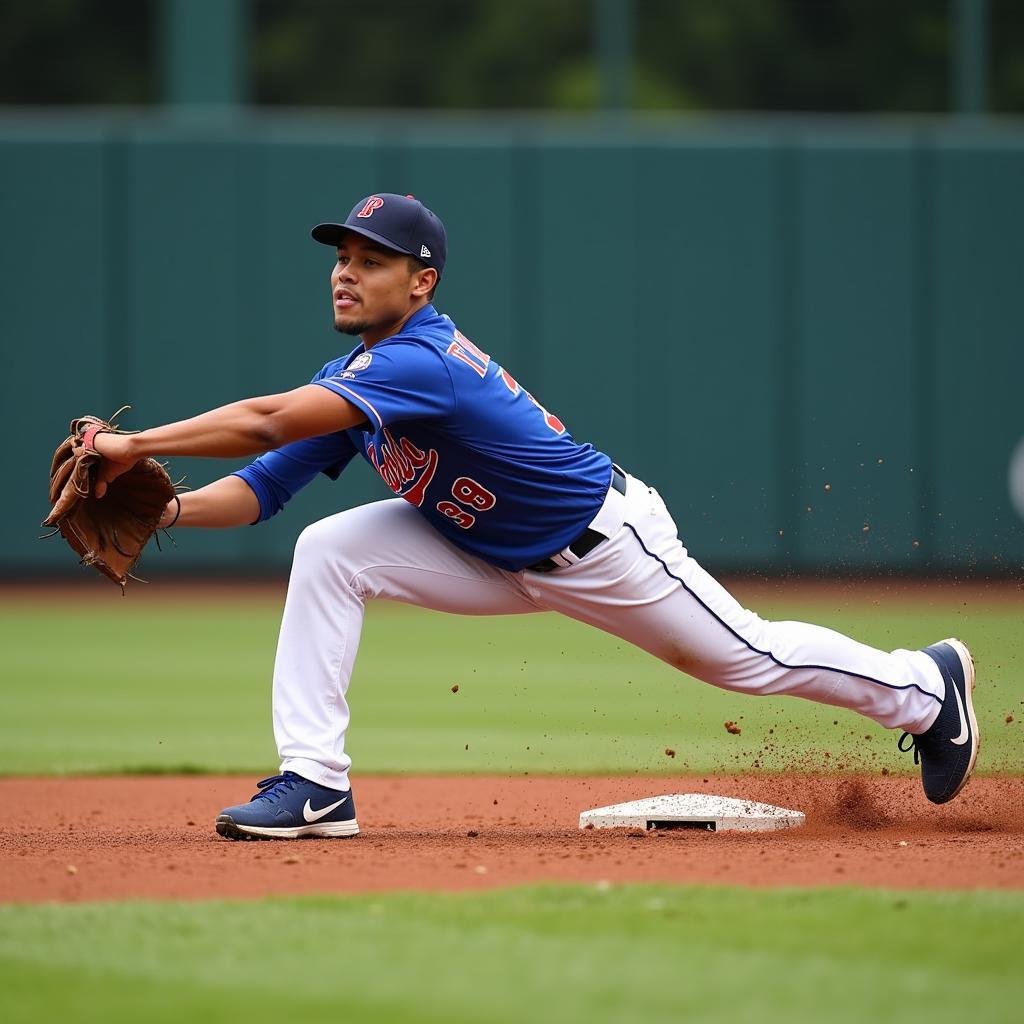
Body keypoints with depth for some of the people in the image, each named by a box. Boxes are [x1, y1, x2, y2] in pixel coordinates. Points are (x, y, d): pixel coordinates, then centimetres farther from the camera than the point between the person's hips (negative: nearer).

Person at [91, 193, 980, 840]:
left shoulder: (421, 362, -36)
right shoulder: (353, 381, -7)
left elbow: (268, 420, -46)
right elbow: (263, 485, -9)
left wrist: (138, 445, -43)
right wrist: (170, 509, -26)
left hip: (601, 545, -7)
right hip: (496, 558, 7)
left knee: (744, 655, 9)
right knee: (327, 552, -12)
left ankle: (923, 686, 36)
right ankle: (315, 787, -10)